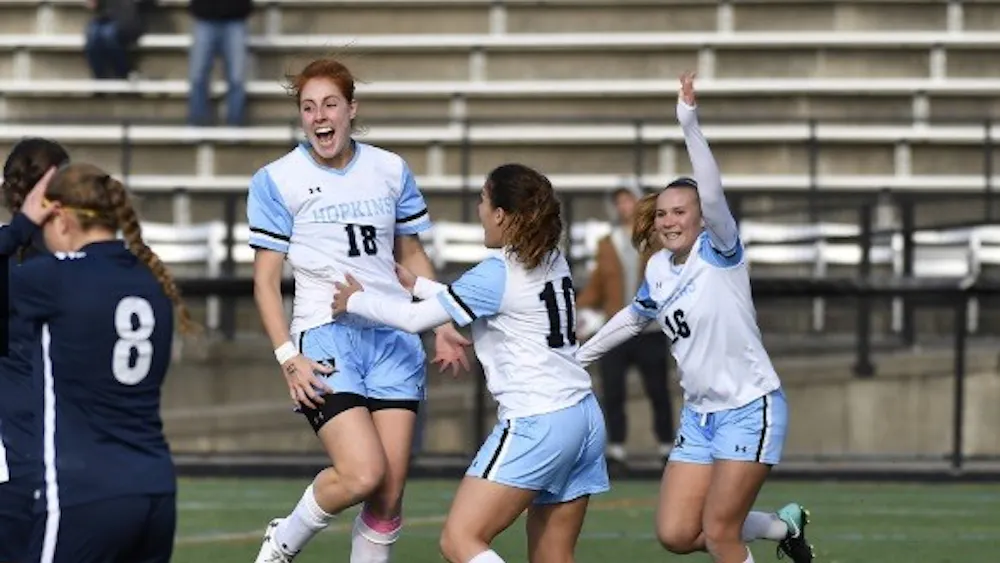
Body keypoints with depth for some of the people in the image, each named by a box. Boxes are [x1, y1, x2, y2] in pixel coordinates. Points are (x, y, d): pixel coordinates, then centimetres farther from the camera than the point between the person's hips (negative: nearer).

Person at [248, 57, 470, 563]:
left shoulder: (391, 171, 10)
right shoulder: (277, 180, 0)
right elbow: (266, 278, 0)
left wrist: (442, 324, 12)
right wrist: (288, 357, -9)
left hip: (394, 337, 4)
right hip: (326, 338, -4)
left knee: (389, 494, -2)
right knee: (363, 475, -19)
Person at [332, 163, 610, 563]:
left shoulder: (497, 275, -12)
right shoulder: (552, 262, 11)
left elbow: (415, 319, -6)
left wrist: (356, 300, 9)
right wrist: (416, 284, 30)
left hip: (535, 425, -9)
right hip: (584, 418, 9)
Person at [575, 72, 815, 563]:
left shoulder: (719, 252, -12)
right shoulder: (657, 270, 7)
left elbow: (713, 196, -31)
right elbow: (634, 317, 27)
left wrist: (690, 126, -41)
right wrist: (578, 357, 32)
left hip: (749, 408, -7)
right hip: (700, 414, 7)